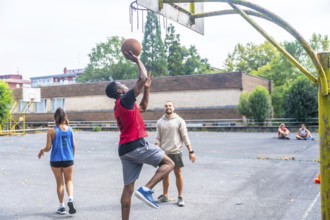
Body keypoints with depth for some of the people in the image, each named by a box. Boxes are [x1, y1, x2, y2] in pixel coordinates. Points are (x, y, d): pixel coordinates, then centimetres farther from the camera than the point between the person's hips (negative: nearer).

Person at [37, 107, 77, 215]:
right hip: (68, 159, 1)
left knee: (60, 183, 12)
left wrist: (42, 151, 14)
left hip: (56, 160, -1)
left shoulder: (51, 131, -8)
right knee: (69, 180, 15)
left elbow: (48, 147, -8)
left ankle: (62, 207, 16)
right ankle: (70, 199, -9)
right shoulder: (70, 129, 0)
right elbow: (74, 146, 2)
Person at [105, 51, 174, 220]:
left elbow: (143, 107, 32)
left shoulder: (121, 105, 21)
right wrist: (137, 60, -1)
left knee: (128, 187, 8)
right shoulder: (125, 100, -7)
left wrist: (147, 88, 25)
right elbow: (143, 78, -13)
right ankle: (146, 190, -14)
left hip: (125, 149, 9)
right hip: (137, 145, -9)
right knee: (168, 163, 0)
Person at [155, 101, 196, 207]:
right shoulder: (160, 122, 5)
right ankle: (165, 195, 26)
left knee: (178, 174, 3)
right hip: (164, 152, 3)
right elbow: (158, 138, 7)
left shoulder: (179, 121, -4)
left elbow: (185, 137, -4)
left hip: (175, 152, -3)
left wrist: (191, 151, -8)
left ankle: (180, 197, 14)